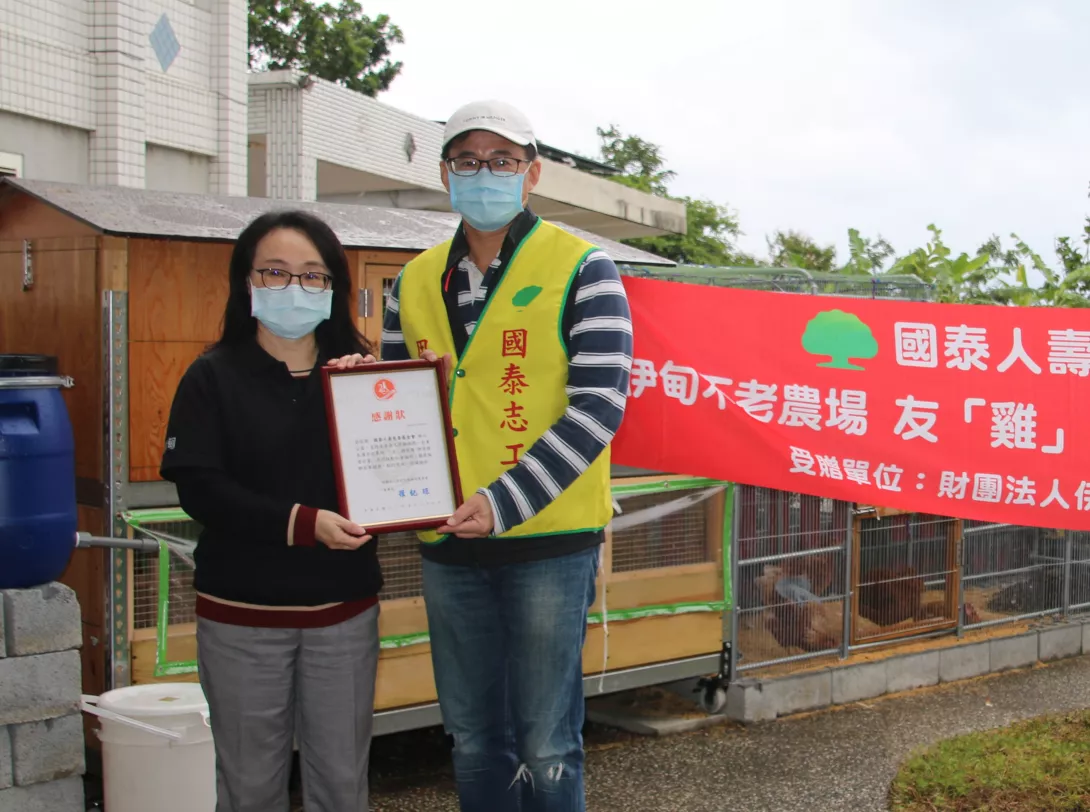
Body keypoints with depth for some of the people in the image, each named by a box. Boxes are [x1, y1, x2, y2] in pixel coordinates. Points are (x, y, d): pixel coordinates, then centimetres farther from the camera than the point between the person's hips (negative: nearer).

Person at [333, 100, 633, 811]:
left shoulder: (580, 269, -5)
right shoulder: (415, 281, 10)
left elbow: (598, 408, -13)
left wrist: (502, 503, -20)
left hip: (546, 538, -5)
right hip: (449, 546, 5)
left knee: (546, 746, 3)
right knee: (474, 739, 15)